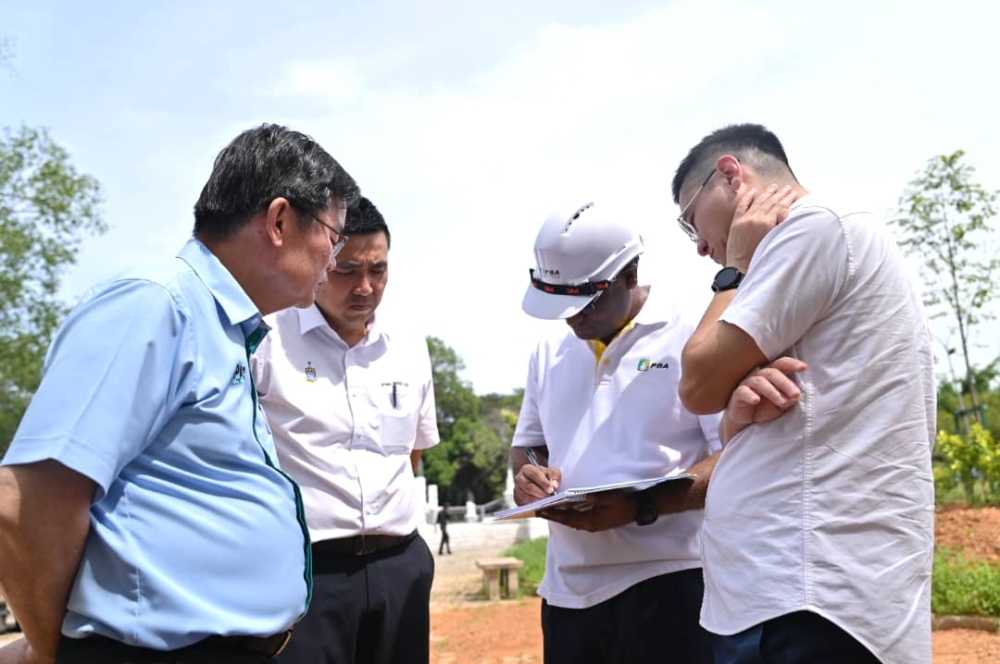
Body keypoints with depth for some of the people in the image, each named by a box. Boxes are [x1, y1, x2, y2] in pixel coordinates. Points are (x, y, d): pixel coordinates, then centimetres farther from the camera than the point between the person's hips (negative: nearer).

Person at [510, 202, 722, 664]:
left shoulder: (692, 338, -6)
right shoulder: (549, 353, 14)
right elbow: (526, 443, 23)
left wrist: (642, 507, -23)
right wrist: (525, 475, -1)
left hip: (666, 582, -6)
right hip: (567, 591, 6)